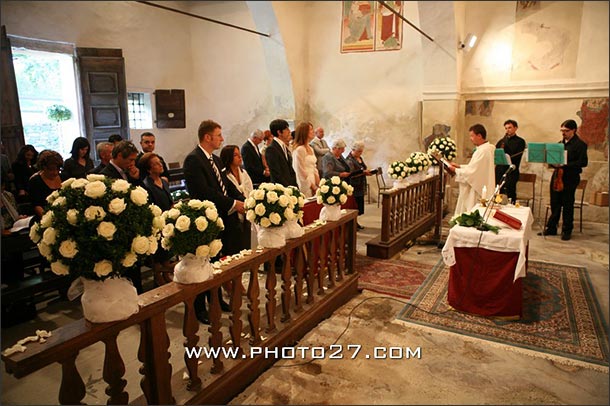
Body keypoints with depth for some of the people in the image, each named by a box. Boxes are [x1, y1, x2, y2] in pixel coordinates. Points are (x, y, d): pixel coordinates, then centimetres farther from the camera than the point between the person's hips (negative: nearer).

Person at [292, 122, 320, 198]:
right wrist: (312, 186, -10)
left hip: (313, 182, 8)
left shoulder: (310, 148, 13)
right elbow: (301, 171, -14)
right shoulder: (299, 149, -13)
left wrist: (318, 184, 6)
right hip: (306, 186, -8)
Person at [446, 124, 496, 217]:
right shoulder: (486, 148, 11)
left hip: (478, 192, -10)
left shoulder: (483, 151, -22)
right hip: (481, 189, 10)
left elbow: (471, 172, -23)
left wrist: (455, 170, -9)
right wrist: (459, 166, 10)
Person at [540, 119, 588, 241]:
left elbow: (583, 162, -14)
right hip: (557, 177, 6)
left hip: (570, 179, -6)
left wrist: (565, 165, -22)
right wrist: (554, 163, -4)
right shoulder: (560, 143, 14)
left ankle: (567, 231, 13)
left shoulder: (580, 144, -6)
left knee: (567, 205, 2)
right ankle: (551, 228, 18)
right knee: (555, 204, 9)